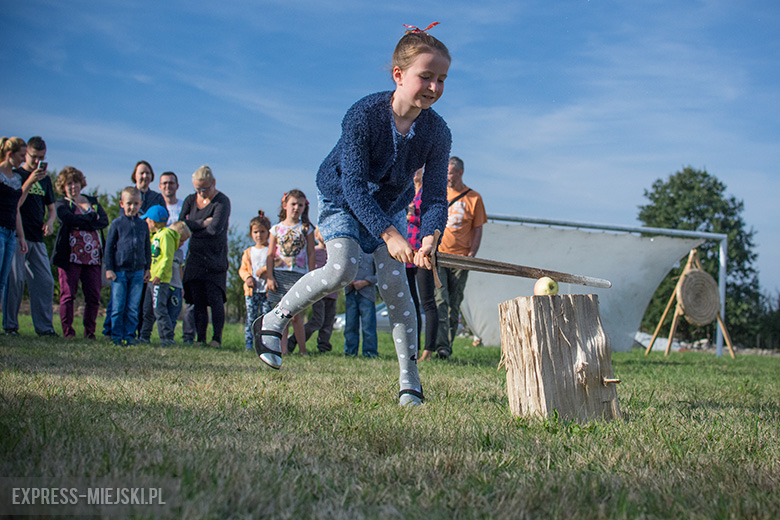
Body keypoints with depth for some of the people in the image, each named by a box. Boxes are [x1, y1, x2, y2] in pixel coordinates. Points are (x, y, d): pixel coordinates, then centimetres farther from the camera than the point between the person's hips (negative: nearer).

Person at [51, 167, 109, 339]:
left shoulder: (93, 201, 20)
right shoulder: (61, 204, 10)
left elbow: (104, 221, 2)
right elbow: (70, 219, -13)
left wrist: (82, 221, -9)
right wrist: (92, 217, -4)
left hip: (93, 257, 3)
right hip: (70, 256, -3)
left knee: (94, 296, 0)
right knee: (68, 294, -5)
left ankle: (89, 331, 8)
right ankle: (67, 331, 0)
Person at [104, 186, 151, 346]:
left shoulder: (143, 225, 10)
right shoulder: (117, 223, 0)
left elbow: (147, 248, 17)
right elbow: (109, 247, 1)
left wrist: (147, 268, 14)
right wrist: (109, 269, -4)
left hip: (138, 272, 3)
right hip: (119, 271, -3)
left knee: (133, 307, 4)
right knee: (118, 307, 0)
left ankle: (129, 335, 11)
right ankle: (116, 336, 8)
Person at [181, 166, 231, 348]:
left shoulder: (222, 201, -7)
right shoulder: (190, 200, 11)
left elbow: (215, 229, -20)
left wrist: (193, 226, -5)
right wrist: (203, 223, -9)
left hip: (215, 257, -5)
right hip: (195, 256, 5)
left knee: (215, 298, -11)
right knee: (198, 300, 1)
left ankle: (217, 337, -5)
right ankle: (200, 339, 5)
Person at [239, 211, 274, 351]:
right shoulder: (248, 252, 16)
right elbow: (242, 269, 16)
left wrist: (264, 270, -15)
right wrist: (247, 277, -3)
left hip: (267, 290, -2)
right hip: (251, 290, 2)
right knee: (251, 317, -1)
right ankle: (248, 344, 0)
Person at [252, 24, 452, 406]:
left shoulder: (437, 132, -21)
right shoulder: (363, 115, -32)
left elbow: (435, 195, -19)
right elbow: (354, 184, -33)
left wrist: (428, 239, -39)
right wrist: (389, 234, -42)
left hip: (389, 205, 3)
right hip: (341, 198, -3)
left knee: (394, 283, -9)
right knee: (342, 270, -25)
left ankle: (409, 381, -3)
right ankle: (274, 321, -2)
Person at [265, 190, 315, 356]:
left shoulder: (306, 228, 6)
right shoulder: (277, 229, 10)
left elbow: (311, 254, 5)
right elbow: (270, 255, 8)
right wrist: (269, 277, -1)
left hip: (299, 274, -2)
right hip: (279, 274, 2)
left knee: (295, 315, -6)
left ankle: (303, 349, 3)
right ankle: (282, 348, 3)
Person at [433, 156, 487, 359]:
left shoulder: (474, 198, 6)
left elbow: (478, 230, 6)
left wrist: (471, 255, -5)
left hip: (460, 258, 0)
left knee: (454, 304, 2)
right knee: (440, 300, -13)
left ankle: (448, 345, 7)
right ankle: (441, 345, -20)